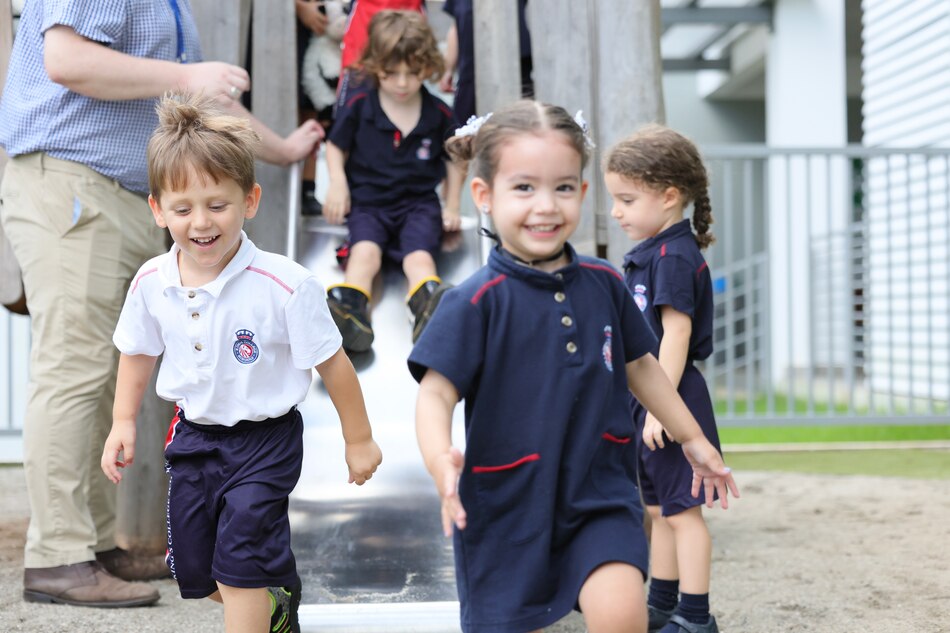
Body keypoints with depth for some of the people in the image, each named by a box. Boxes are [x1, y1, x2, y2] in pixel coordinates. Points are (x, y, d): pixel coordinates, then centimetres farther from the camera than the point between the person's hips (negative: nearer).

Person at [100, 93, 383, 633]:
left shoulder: (285, 285, -23)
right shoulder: (151, 283, -9)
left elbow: (332, 363, -13)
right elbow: (139, 352, 12)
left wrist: (359, 440, -5)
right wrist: (124, 420, 9)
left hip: (264, 440, -5)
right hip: (193, 436, 6)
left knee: (241, 565, -10)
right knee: (194, 570, 15)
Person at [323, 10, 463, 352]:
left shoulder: (439, 114, 3)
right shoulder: (359, 107, 1)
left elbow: (454, 160, 16)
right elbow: (335, 146, 13)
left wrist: (451, 207, 11)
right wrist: (337, 184, -3)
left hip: (419, 202, 0)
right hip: (368, 200, 0)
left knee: (419, 253, -28)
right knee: (365, 249, -29)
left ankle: (428, 304, -55)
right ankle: (351, 307, -52)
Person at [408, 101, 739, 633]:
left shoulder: (605, 285, 2)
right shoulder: (477, 302, -12)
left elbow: (639, 365, 17)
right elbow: (436, 393, -17)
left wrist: (693, 439, 26)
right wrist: (441, 460, -37)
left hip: (602, 497, 2)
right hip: (507, 506, -2)